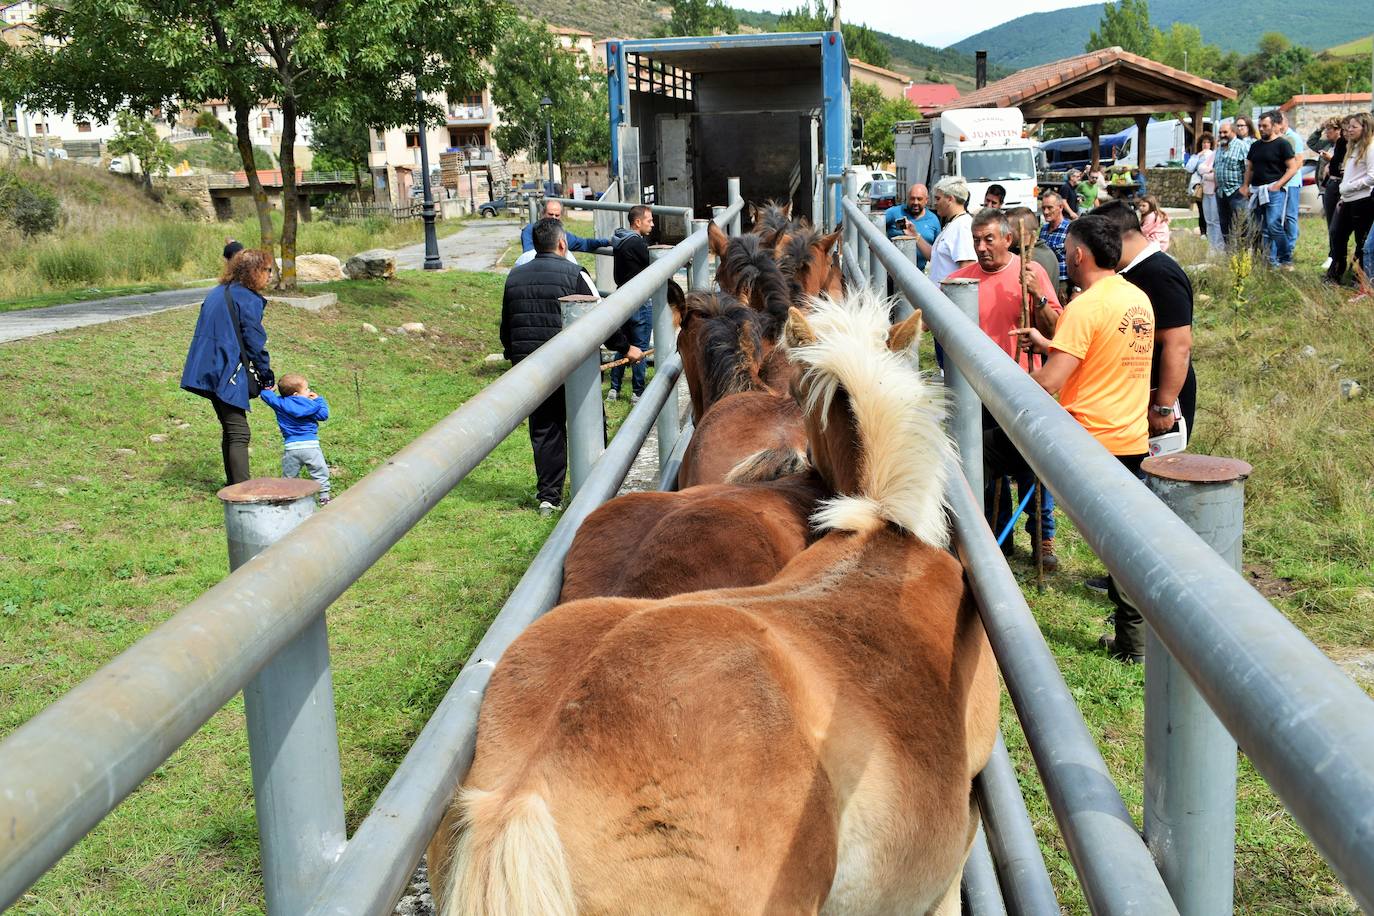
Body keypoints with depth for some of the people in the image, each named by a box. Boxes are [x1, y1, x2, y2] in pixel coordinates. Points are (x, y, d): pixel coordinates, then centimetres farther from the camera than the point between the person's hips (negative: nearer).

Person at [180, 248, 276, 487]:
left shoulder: (217, 293, 16)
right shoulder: (249, 300, -12)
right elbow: (255, 344, -12)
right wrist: (267, 378, -2)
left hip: (207, 370, 9)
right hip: (228, 374, -9)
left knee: (230, 430, 17)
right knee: (239, 433, -10)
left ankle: (233, 484, 24)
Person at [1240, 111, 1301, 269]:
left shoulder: (1282, 144, -3)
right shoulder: (1256, 145, 16)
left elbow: (1292, 167, -8)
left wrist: (1278, 185, -16)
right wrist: (1246, 186, 9)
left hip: (1274, 191, -7)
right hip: (1257, 191, 7)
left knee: (1273, 225, -19)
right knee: (1262, 230, 8)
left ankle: (1286, 260, -9)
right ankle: (1270, 260, 15)